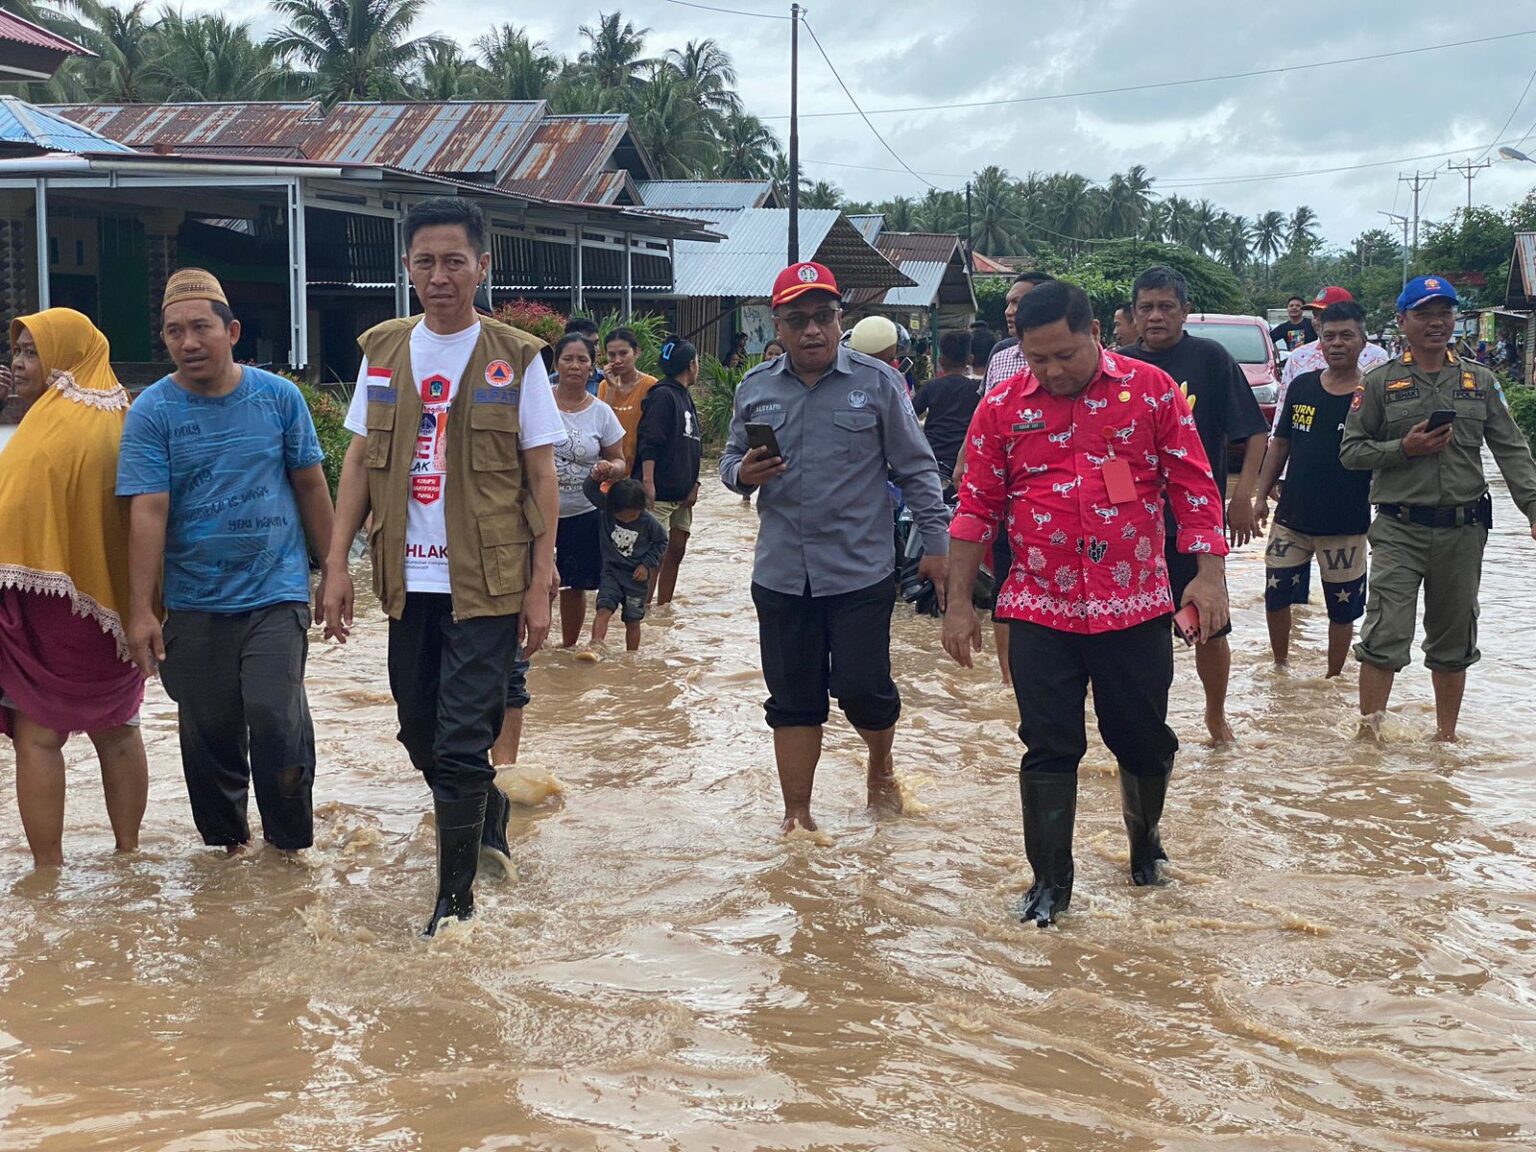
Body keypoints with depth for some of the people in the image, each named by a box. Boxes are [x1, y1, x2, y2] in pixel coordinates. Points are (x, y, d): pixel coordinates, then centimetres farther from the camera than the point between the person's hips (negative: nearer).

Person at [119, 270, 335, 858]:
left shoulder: (279, 396, 0)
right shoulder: (152, 411, -3)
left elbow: (311, 485, 8)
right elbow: (147, 511, -9)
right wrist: (140, 611, -14)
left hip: (276, 594, -1)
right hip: (193, 604, 1)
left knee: (276, 719, -13)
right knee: (209, 732, 9)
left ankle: (289, 842, 7)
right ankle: (225, 842, 30)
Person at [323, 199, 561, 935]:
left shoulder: (515, 357, -3)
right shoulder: (382, 350, 6)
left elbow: (540, 476, -2)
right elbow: (359, 461, 9)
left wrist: (540, 585, -7)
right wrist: (337, 563, 1)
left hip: (487, 583, -4)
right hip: (409, 579, 4)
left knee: (461, 743, -5)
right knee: (419, 732, 15)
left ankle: (456, 897, 8)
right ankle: (488, 813, 41)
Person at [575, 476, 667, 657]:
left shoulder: (648, 522, -14)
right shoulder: (606, 508, -12)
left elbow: (661, 541, 1)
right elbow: (588, 489, -15)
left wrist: (647, 564, -8)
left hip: (636, 576, -1)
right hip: (612, 571, 1)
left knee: (632, 619, 8)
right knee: (604, 609, -19)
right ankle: (595, 647, -29)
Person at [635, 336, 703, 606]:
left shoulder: (685, 397, 18)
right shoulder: (663, 395, -11)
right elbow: (649, 443, -19)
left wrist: (693, 485, 13)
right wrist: (648, 481, -25)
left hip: (681, 492, 9)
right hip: (660, 492, -9)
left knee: (677, 551, 12)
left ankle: (663, 607, 20)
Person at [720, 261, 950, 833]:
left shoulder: (877, 382, -2)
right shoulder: (754, 389, 6)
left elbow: (916, 470, 2)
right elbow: (730, 462, 15)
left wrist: (936, 541, -2)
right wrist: (742, 473, -8)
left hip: (862, 572, -3)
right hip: (780, 574, 3)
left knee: (862, 689, 0)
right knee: (793, 700, 8)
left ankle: (881, 766, 32)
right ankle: (796, 814, 21)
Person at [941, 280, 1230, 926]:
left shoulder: (1151, 390, -2)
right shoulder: (1002, 408, 1)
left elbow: (1193, 487, 0)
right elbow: (978, 510, 5)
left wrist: (1208, 573, -9)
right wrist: (958, 603, 4)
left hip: (1135, 607, 0)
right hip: (1040, 611, 0)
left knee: (1144, 740, 11)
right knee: (1049, 748, 3)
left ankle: (1145, 839, 38)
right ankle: (1050, 880, 16)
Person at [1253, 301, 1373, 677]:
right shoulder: (1302, 387, 4)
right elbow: (1280, 444, 11)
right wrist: (1262, 496, 9)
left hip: (1346, 525, -3)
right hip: (1291, 518, 3)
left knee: (1342, 609, 8)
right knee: (1275, 597, 9)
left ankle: (1332, 680, 24)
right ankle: (1280, 667, 30)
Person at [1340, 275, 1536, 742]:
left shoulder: (1480, 382, 10)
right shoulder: (1380, 383, 2)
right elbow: (1351, 450, 1)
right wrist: (1403, 448, -14)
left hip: (1463, 529, 3)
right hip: (1400, 529, -3)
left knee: (1454, 642, 12)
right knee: (1385, 638, -11)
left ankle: (1447, 736, 25)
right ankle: (1369, 732, -2)